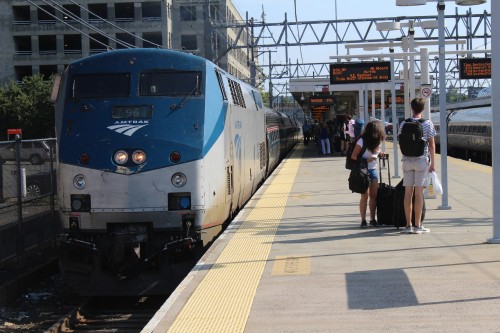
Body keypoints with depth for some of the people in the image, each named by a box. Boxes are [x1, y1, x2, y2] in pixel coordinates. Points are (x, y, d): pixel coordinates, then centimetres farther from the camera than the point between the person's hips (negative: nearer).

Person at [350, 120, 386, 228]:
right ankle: (363, 220, -2)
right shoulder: (362, 141, -13)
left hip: (373, 170, 6)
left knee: (374, 195, 4)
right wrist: (365, 160, -22)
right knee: (365, 196, -7)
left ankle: (373, 219, 11)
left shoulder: (376, 142, 7)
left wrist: (381, 153, -4)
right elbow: (353, 156, -12)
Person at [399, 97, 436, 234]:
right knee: (419, 193, -1)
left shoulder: (404, 124, 3)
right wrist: (432, 163, 3)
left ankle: (408, 225, 6)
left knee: (408, 192, 5)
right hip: (422, 160, -2)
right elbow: (431, 144, -3)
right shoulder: (427, 124, -5)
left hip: (407, 160, 3)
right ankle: (418, 225, 0)